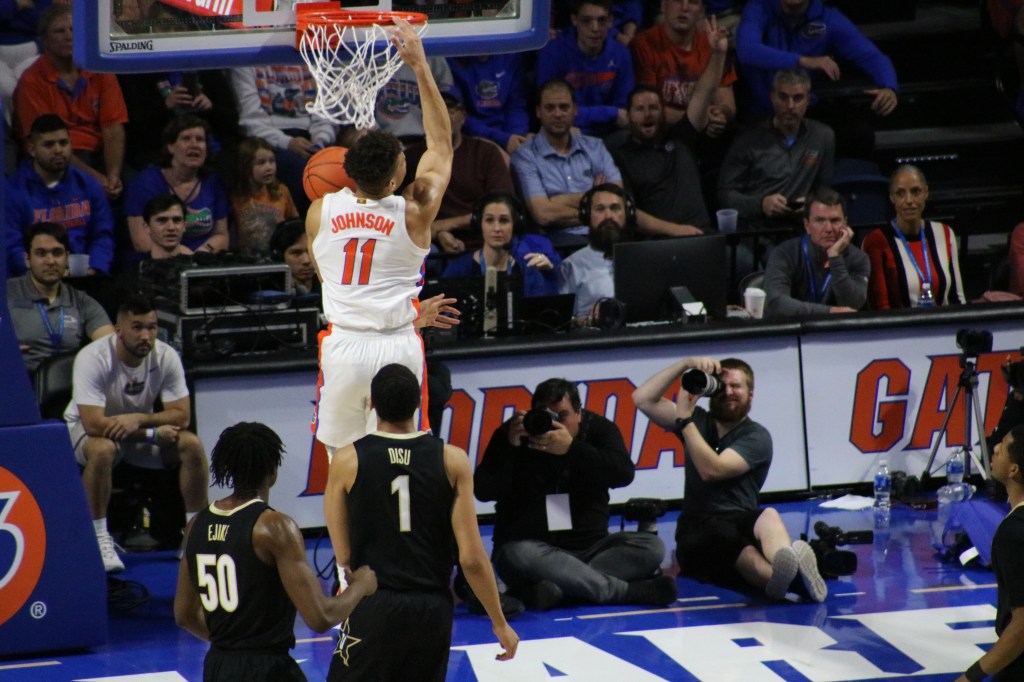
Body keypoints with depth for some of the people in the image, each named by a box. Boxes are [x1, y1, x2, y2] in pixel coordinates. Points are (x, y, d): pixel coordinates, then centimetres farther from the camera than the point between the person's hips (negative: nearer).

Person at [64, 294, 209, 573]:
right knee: (103, 450, -38)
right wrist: (154, 432, -31)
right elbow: (94, 424, -35)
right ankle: (100, 540, -26)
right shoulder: (93, 358, -29)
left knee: (192, 445, -19)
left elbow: (182, 415, -15)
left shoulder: (166, 356, -16)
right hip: (86, 430, -4)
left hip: (140, 429, 4)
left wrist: (139, 419, -33)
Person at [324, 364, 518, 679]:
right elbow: (472, 558, -4)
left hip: (374, 607, -2)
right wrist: (499, 622, 6)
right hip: (433, 610, 3)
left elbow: (343, 555, 2)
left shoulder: (347, 461, -5)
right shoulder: (452, 461, -2)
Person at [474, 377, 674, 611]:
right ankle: (631, 591, -34)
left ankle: (557, 588, -36)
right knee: (518, 556, -38)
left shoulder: (598, 429, 1)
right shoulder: (512, 434, -3)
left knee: (651, 547, -20)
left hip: (590, 547, 3)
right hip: (530, 546, -3)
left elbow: (623, 473, -17)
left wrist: (571, 448, -25)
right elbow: (484, 491, -11)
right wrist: (510, 446, -23)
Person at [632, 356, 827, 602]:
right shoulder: (699, 422, 16)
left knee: (768, 517, -37)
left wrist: (685, 419, -11)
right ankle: (787, 573, -71)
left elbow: (711, 470, -13)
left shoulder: (756, 437, 3)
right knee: (723, 536, -38)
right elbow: (643, 399, 6)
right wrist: (685, 365, -2)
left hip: (741, 522, 0)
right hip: (696, 533, 0)